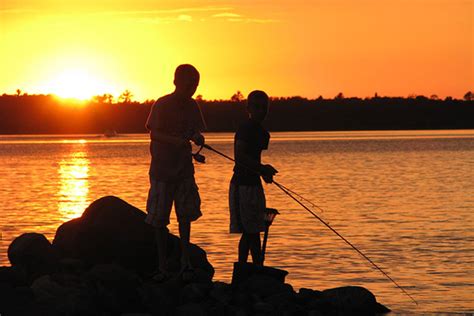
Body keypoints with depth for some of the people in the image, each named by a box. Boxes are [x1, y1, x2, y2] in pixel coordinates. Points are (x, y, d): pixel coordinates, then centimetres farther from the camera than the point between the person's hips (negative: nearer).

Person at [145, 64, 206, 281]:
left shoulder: (192, 106, 7)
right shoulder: (162, 105, -9)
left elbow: (196, 132, 12)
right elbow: (154, 133, -12)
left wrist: (197, 138, -11)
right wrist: (175, 140, -28)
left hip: (184, 169, 4)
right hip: (162, 169, -4)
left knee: (186, 215, 1)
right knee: (160, 219, 0)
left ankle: (185, 261, 7)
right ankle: (162, 266, 5)